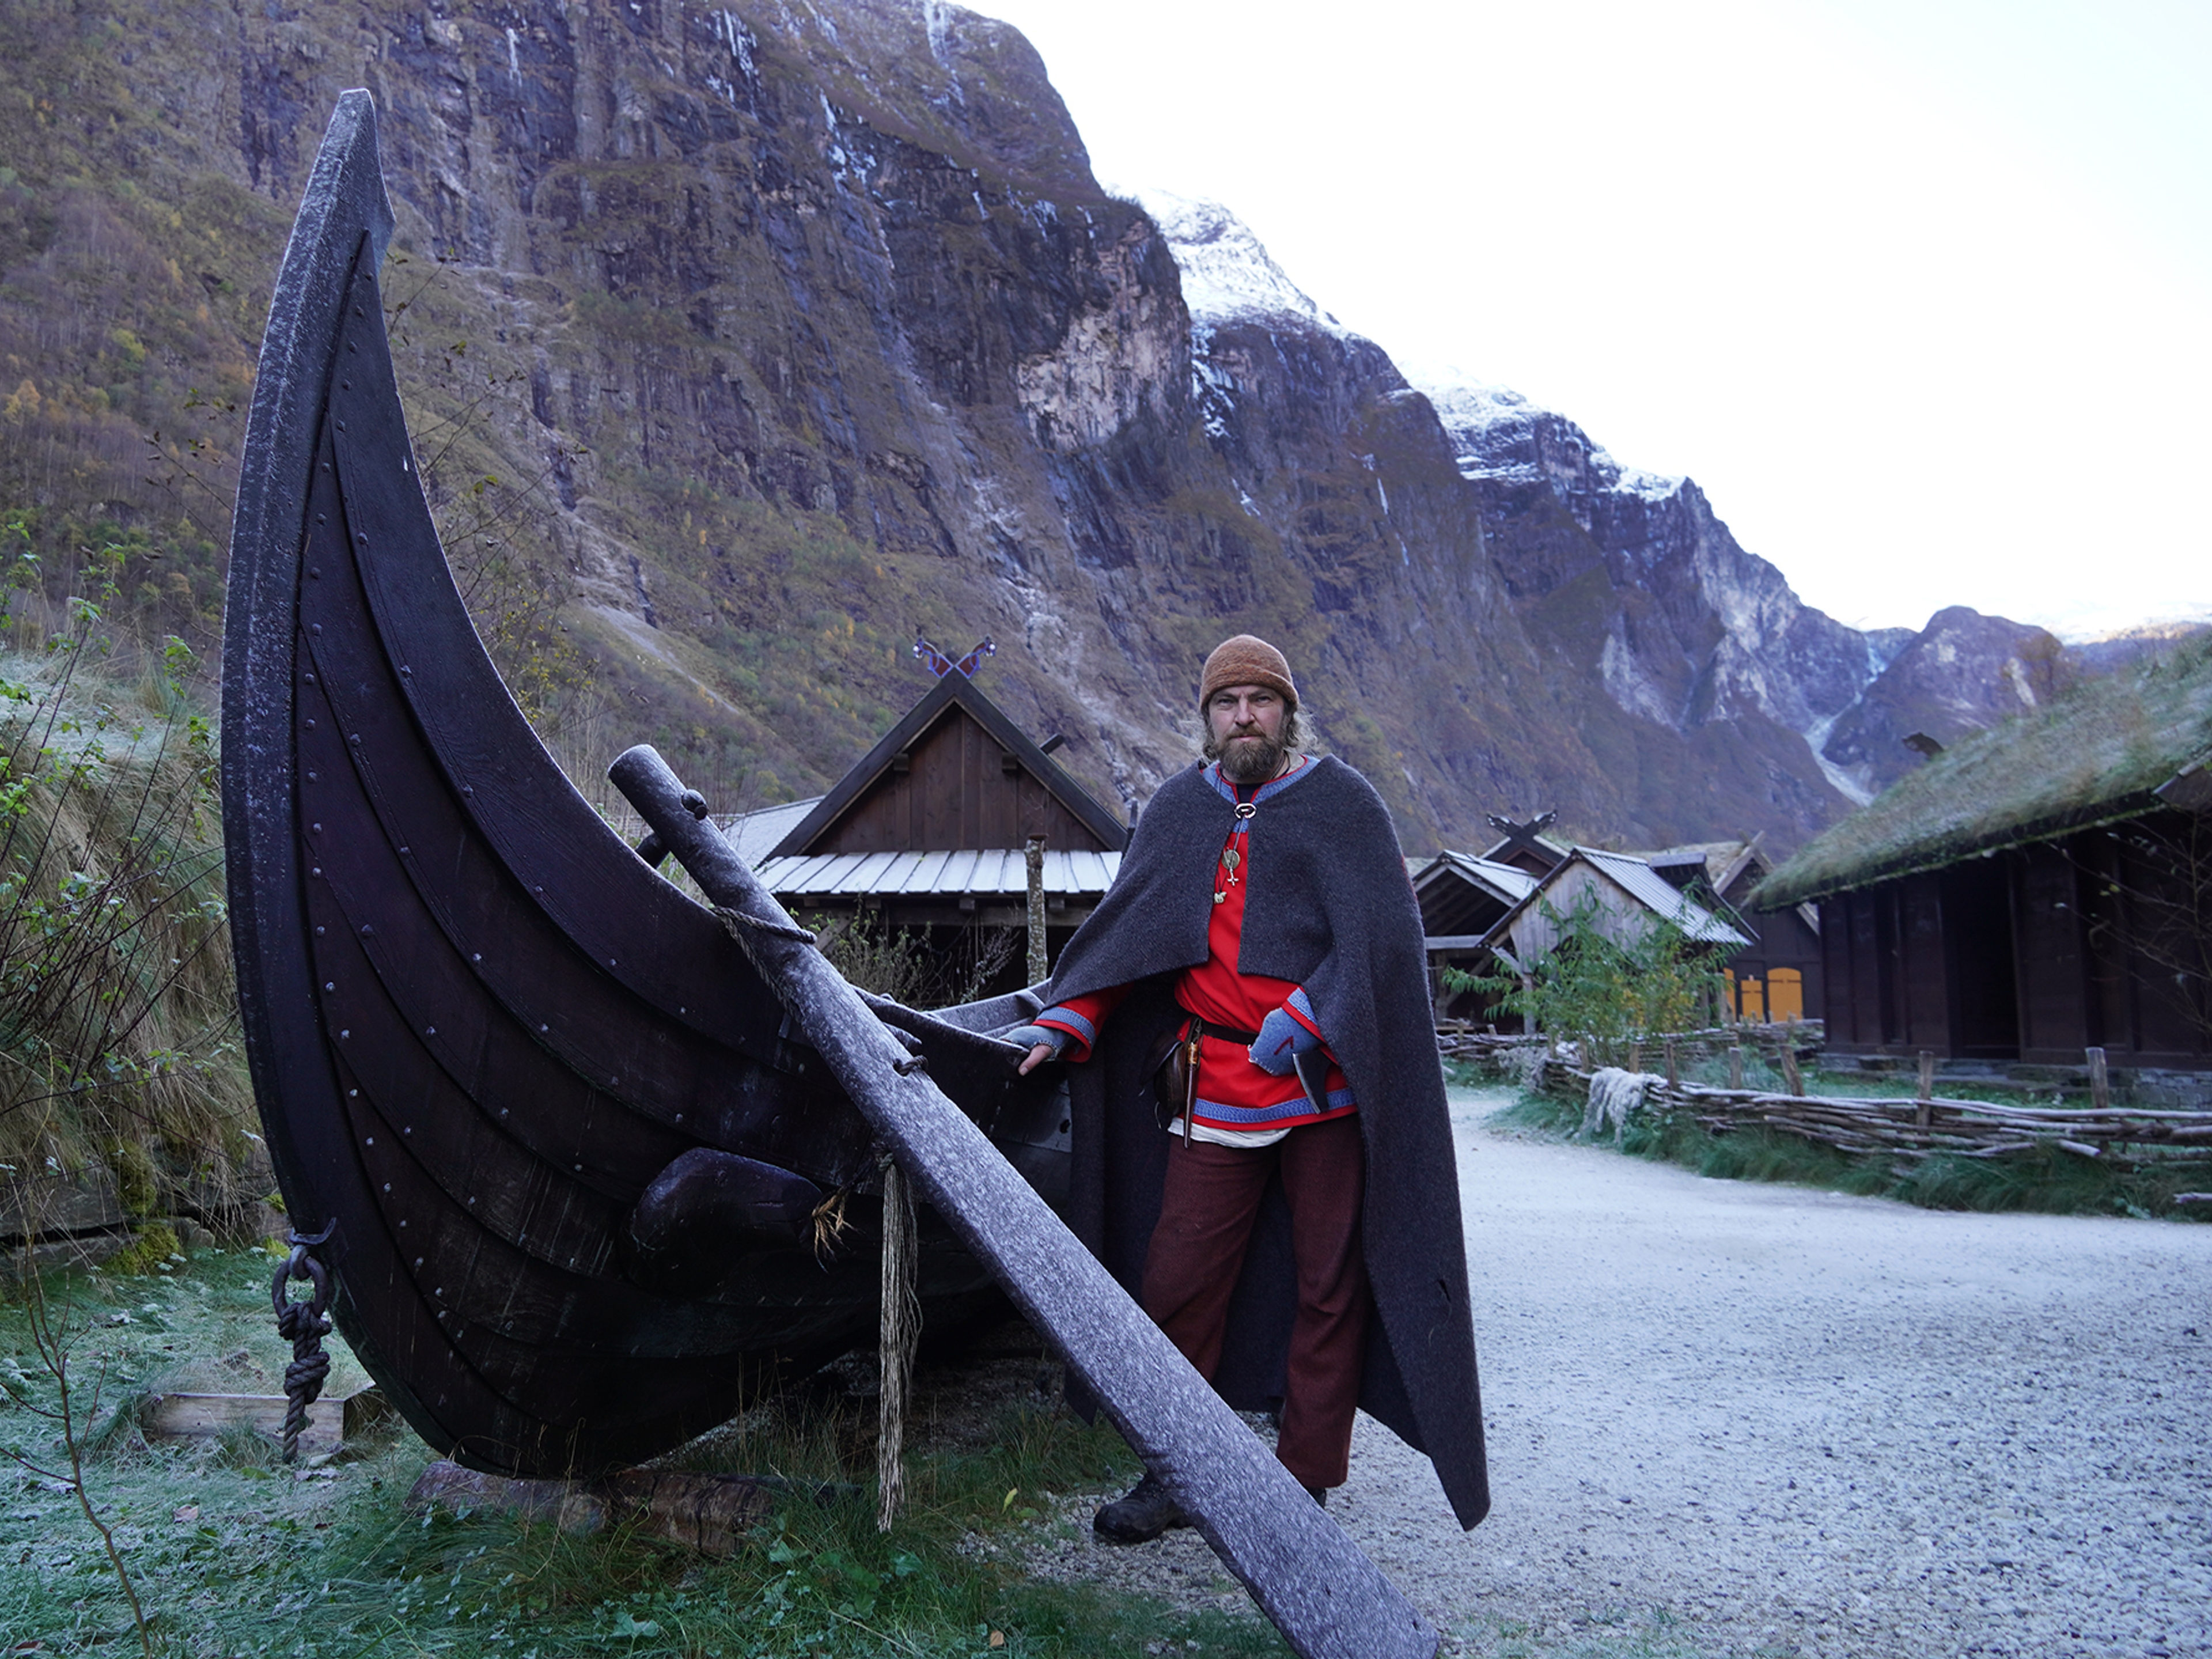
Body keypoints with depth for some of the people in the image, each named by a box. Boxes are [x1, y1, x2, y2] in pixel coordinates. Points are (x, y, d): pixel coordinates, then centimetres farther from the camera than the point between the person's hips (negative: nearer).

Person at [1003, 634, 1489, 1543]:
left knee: (1328, 1287, 6)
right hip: (1214, 1088, 3)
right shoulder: (1177, 810, 11)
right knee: (1177, 1282, 2)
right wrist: (1063, 1021, 2)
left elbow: (1379, 939, -8)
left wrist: (1299, 1025, -19)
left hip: (1326, 1089, -2)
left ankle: (1306, 1483, 21)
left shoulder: (1343, 804, 0)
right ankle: (1174, 1474, 19)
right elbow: (1121, 930, 13)